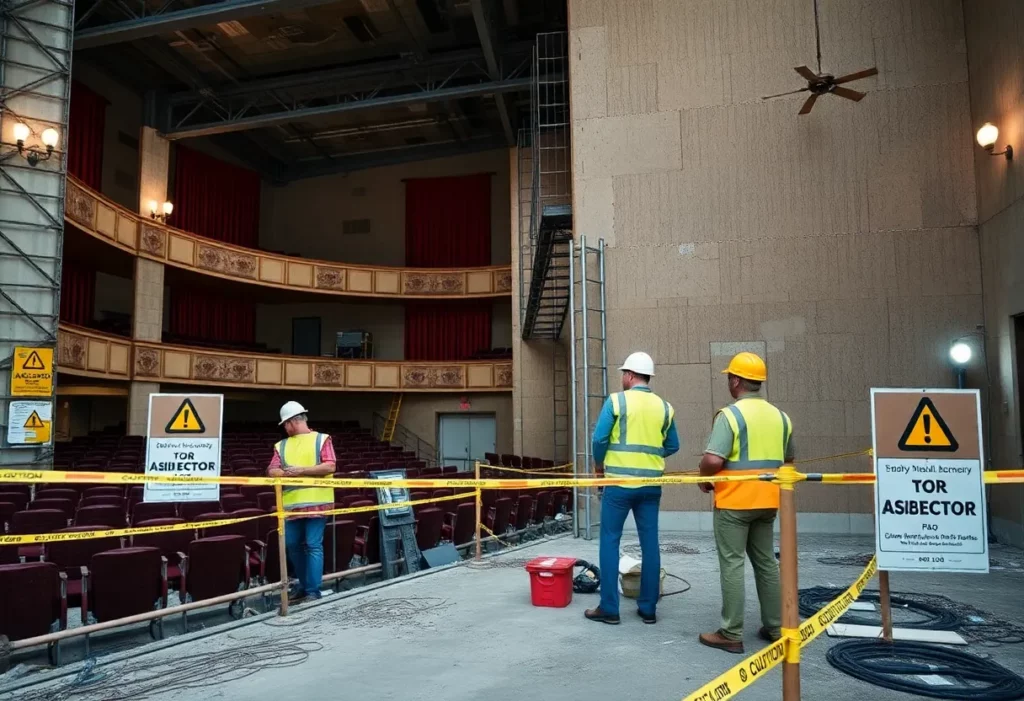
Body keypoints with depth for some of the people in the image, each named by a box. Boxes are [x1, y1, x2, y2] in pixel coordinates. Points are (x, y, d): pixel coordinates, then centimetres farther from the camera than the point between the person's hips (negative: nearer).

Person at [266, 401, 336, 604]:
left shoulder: (322, 439, 4)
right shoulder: (281, 446, 17)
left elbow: (330, 466, -7)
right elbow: (272, 471, 5)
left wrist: (302, 470, -13)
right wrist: (287, 473, -16)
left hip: (316, 502, -5)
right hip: (291, 503, 5)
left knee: (313, 546, -4)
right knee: (293, 545, 11)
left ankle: (313, 591, 1)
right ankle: (304, 585, 28)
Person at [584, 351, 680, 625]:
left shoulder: (616, 400, -6)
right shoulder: (664, 407, 6)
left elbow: (599, 438, -10)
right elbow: (673, 446, 12)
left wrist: (599, 462, 8)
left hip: (619, 482, -4)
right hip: (651, 484, 4)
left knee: (610, 542, 4)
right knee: (650, 544, 9)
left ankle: (609, 608, 6)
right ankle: (648, 608, 15)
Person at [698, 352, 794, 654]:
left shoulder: (730, 414, -15)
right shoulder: (780, 416, 8)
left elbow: (713, 460, -23)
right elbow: (787, 460, 18)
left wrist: (705, 480, -4)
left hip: (734, 501, -7)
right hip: (767, 501, 7)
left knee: (732, 564, -1)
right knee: (766, 562, 17)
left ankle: (731, 634, 5)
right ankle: (776, 627, 25)